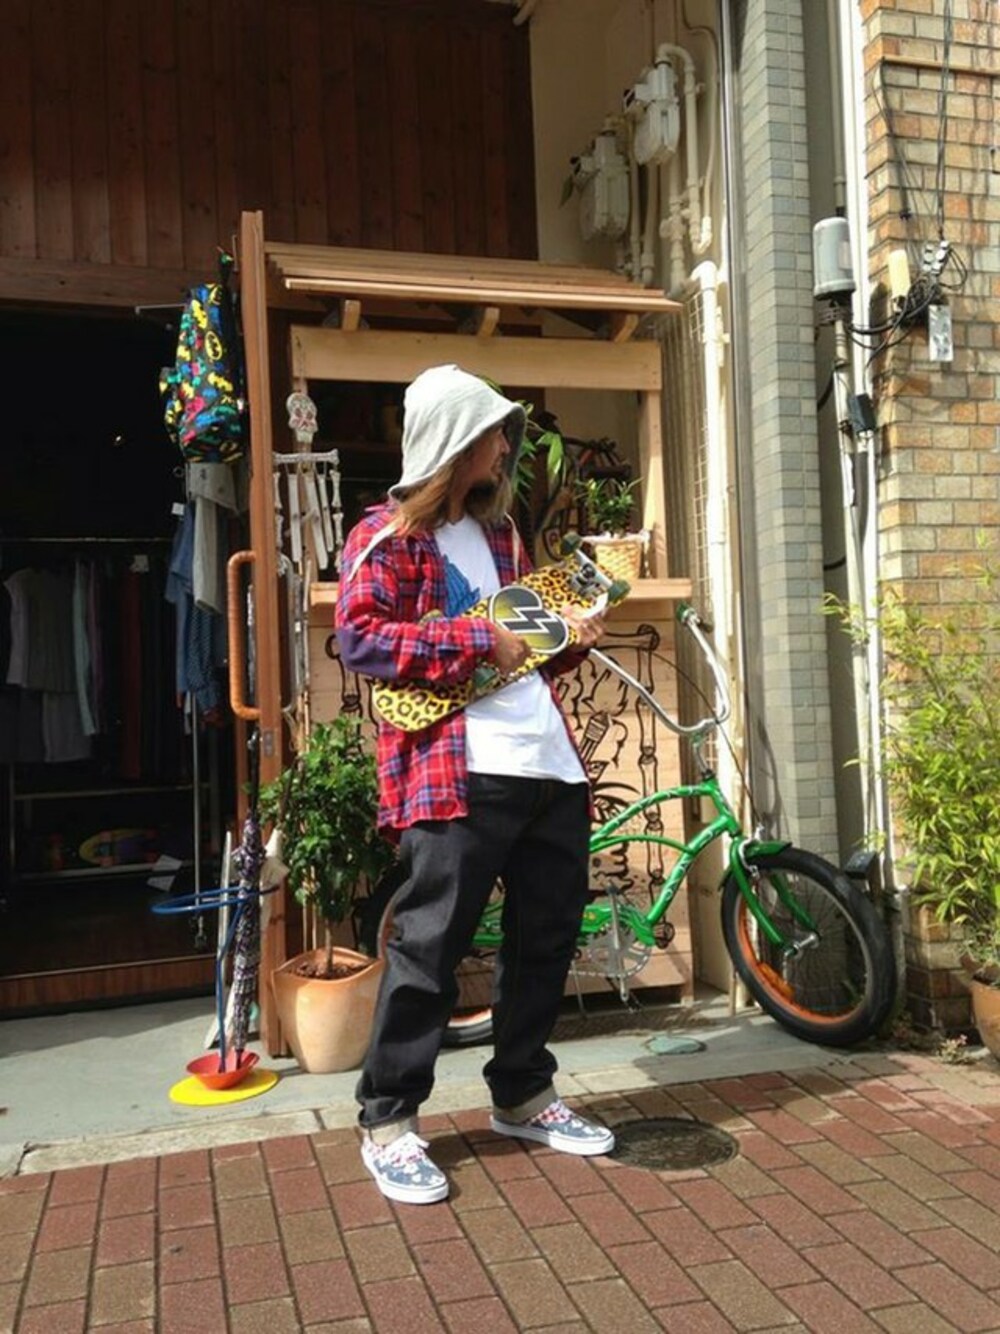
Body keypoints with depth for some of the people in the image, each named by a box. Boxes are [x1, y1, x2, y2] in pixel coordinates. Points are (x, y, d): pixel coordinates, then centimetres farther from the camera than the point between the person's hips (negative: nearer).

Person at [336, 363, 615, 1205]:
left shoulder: (500, 533, 23)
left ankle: (524, 1096, 30)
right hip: (457, 772, -8)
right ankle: (389, 1122, 14)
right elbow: (359, 638, -14)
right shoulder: (388, 535, 0)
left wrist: (569, 641, 11)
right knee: (429, 946, -3)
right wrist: (478, 641, -16)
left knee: (548, 936, 13)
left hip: (548, 761, 8)